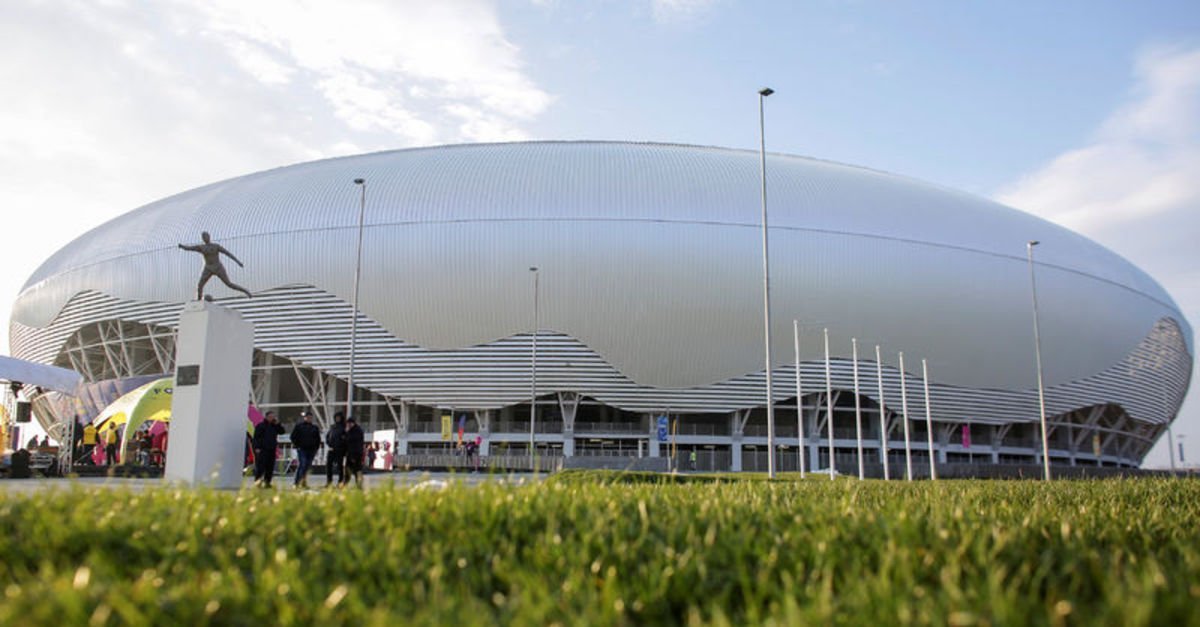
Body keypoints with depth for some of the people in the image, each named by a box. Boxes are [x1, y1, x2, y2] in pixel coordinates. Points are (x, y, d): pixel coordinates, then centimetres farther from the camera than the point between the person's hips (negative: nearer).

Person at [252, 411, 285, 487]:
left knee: (270, 467, 5)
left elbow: (282, 432, 7)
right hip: (262, 449, -5)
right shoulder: (261, 425, -1)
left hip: (271, 450, 5)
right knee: (260, 466, -9)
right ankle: (257, 480, -6)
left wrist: (277, 424, -2)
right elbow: (256, 437, -5)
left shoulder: (274, 426, 15)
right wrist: (257, 447, -14)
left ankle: (267, 482, 10)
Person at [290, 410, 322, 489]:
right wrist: (297, 445, -3)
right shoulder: (298, 426, 3)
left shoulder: (314, 427, 14)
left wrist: (316, 448, 11)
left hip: (311, 450, 4)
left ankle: (304, 483, 15)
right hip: (302, 449, -4)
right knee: (302, 464, -15)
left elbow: (318, 439, 19)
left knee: (307, 466, 7)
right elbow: (293, 437, 4)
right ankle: (297, 483, -13)